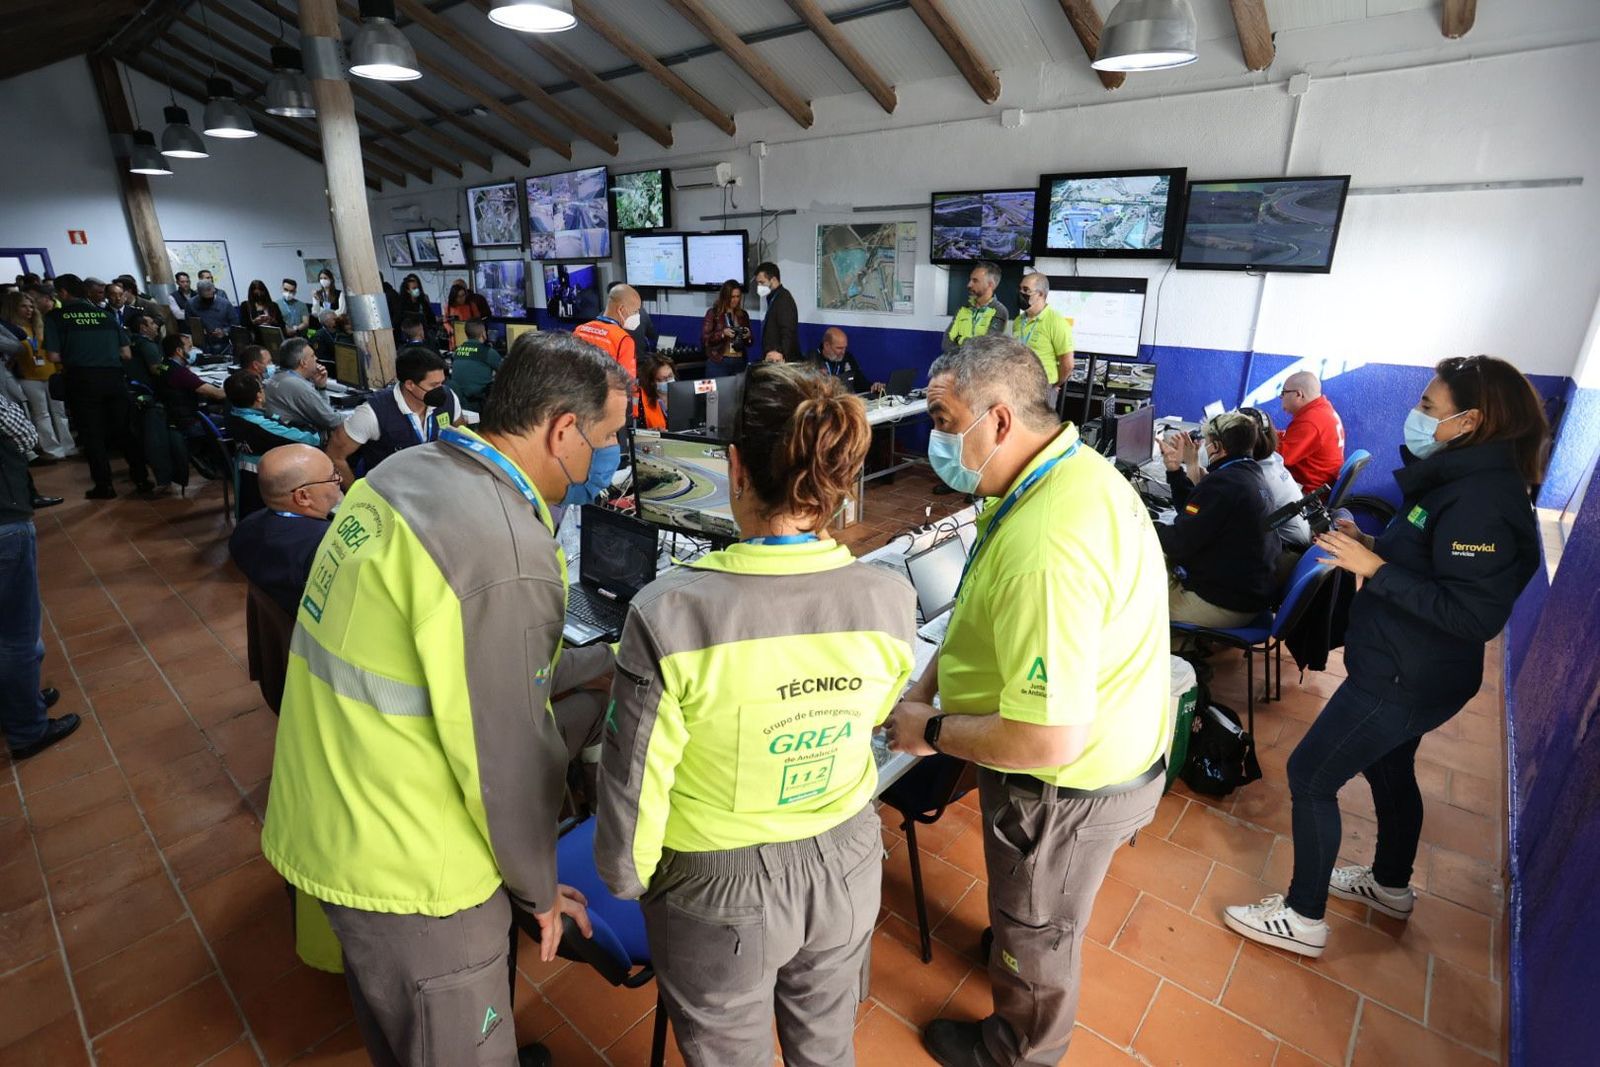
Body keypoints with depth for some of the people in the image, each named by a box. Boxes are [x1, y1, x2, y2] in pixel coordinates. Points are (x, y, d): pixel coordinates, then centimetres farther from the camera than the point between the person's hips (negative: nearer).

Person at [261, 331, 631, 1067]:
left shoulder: (408, 472, -2)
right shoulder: (509, 553, -31)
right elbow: (508, 758, -22)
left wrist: (604, 666, 15)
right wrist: (538, 890, -3)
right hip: (406, 866, -8)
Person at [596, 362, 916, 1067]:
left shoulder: (671, 612, -30)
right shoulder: (892, 600, -18)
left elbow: (634, 783, -19)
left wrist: (627, 878, 2)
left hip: (723, 891, -2)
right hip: (846, 867, 3)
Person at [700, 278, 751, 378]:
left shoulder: (743, 314, 10)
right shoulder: (713, 313, -1)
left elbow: (749, 343, 15)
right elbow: (704, 339, -7)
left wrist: (748, 336, -6)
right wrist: (723, 333, -18)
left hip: (740, 362, 4)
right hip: (718, 363, -4)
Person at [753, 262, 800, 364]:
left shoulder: (784, 298, -11)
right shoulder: (773, 298, 19)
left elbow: (788, 332, -23)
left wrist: (781, 354, -35)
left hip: (783, 360, -10)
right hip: (772, 360, 10)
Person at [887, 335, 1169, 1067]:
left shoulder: (1045, 545, -39)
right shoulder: (1073, 468, -6)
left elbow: (1048, 740, -37)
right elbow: (991, 613, 5)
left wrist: (931, 732, -21)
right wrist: (925, 686, -2)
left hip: (1068, 784, -8)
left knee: (1036, 930, 22)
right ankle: (1013, 943, 64)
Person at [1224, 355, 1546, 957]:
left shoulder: (1482, 501, -25)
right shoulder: (1464, 477, 5)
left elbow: (1476, 616, -29)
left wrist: (1375, 568, -28)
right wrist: (1368, 544, 0)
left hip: (1403, 680, -10)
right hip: (1408, 669, 10)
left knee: (1310, 774, -1)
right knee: (1388, 770, 26)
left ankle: (1303, 919, 14)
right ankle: (1390, 886, 49)